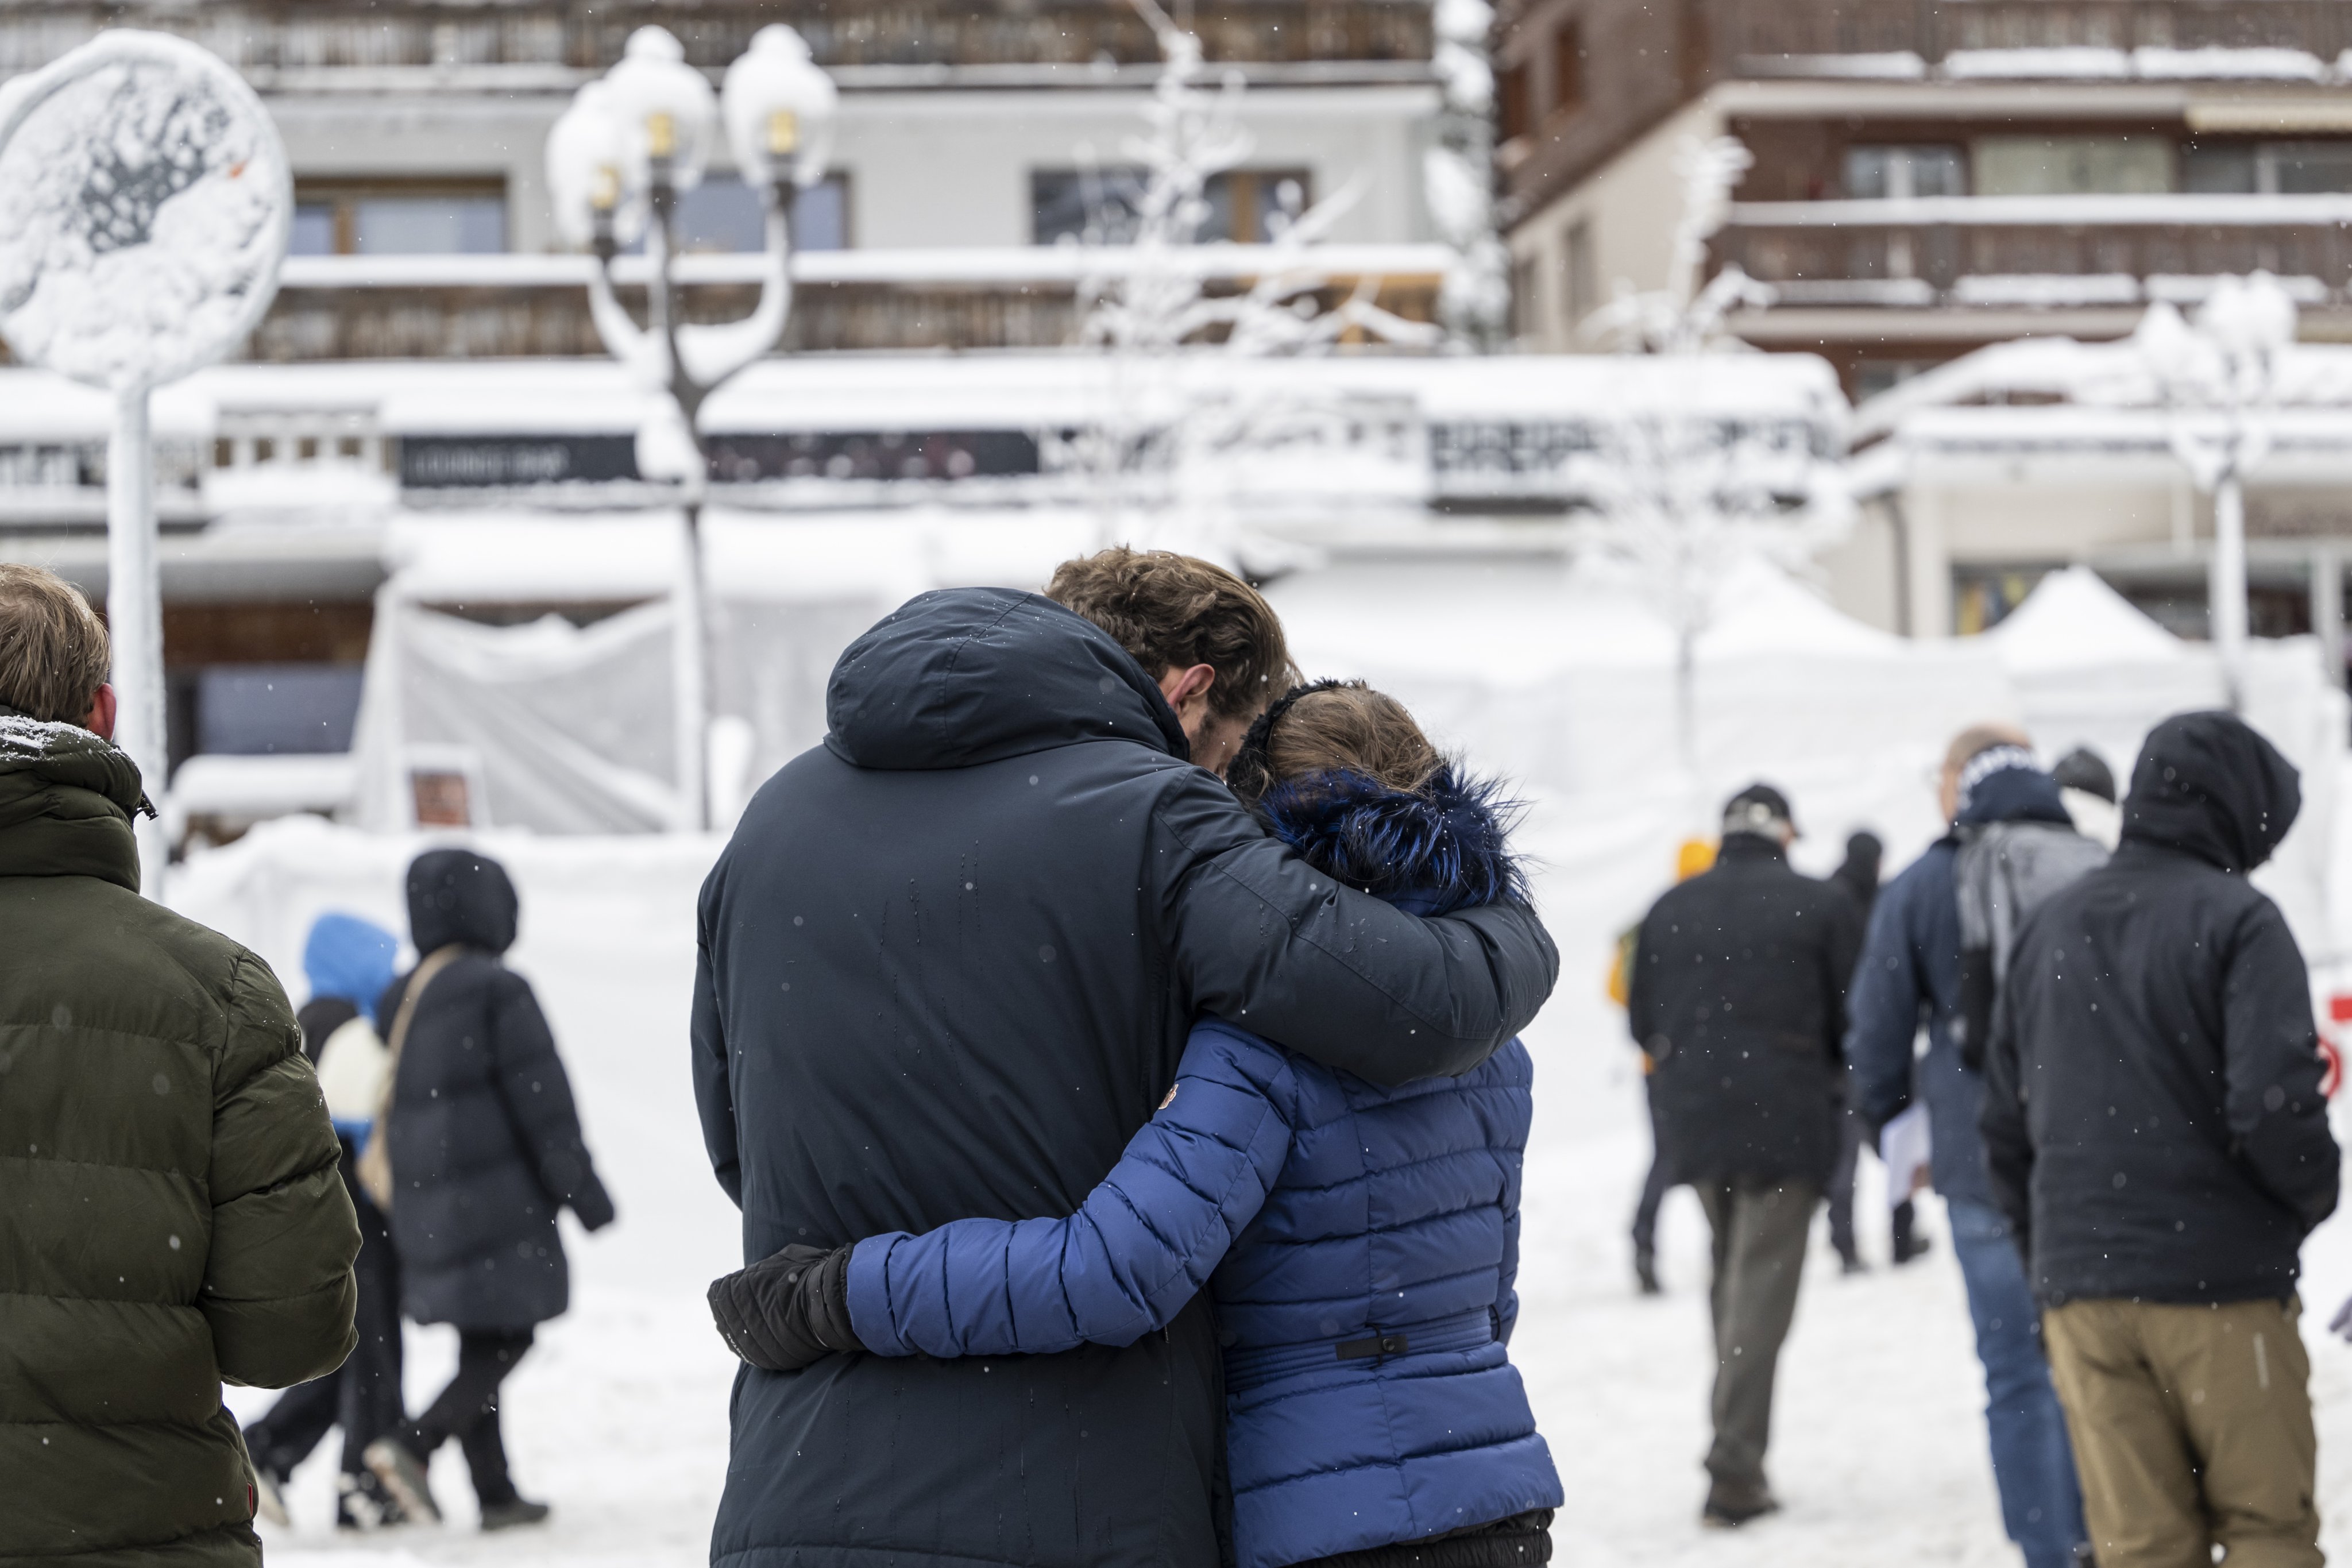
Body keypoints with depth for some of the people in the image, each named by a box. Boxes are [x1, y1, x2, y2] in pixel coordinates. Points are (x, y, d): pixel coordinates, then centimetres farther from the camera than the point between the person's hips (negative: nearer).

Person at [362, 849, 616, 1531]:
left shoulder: (400, 998, 10)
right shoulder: (498, 990, -12)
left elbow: (392, 1105, 16)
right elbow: (542, 1099, -12)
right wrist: (583, 1191, -6)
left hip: (427, 1210, 8)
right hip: (498, 1200, -8)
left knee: (480, 1346, 12)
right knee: (507, 1339, -3)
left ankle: (495, 1493, 13)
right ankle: (411, 1444, -19)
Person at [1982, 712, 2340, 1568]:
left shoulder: (2048, 926, 13)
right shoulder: (2237, 920, -7)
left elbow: (2006, 1120, 16)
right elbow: (2273, 1101, -17)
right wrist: (2313, 1193, 2)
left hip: (2079, 1285, 5)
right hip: (2221, 1282, -5)